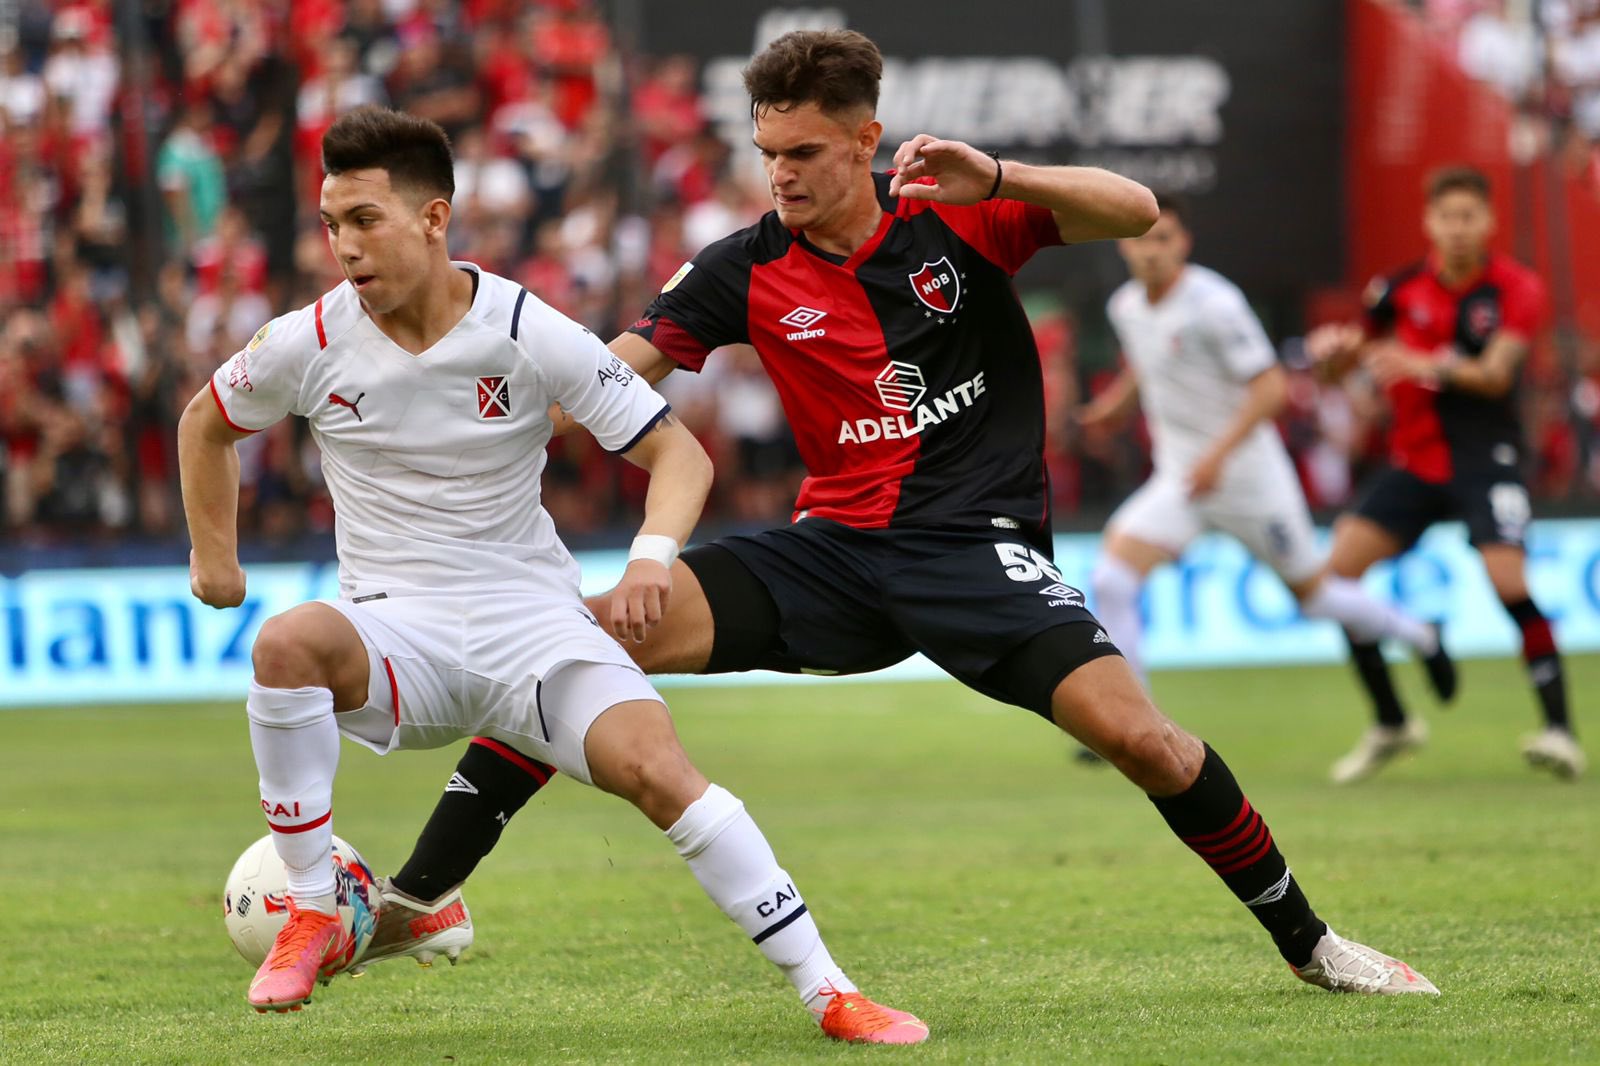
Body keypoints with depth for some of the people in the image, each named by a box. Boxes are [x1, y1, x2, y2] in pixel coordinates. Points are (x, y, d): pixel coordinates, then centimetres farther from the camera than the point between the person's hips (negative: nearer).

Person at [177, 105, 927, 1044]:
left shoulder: (531, 335, -10)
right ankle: (314, 920, -18)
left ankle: (830, 994, -15)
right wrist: (214, 553, 15)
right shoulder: (310, 344, -4)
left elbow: (678, 451, -5)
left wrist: (654, 554, -23)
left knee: (658, 768, -25)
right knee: (288, 646, -33)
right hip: (396, 631, 1)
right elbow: (206, 422, 18)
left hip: (531, 618, -1)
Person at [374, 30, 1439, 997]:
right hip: (834, 548, 3)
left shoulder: (953, 215, -4)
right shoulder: (748, 270, 1)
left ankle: (1305, 938, 0)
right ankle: (418, 898, -10)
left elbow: (1135, 210, -12)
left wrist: (994, 179, -28)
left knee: (1139, 736, -23)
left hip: (979, 546, -2)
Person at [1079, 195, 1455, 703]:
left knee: (1313, 593, 11)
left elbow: (1270, 388, -21)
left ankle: (1418, 637, 40)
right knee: (1111, 581, -17)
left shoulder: (1215, 303, -20)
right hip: (1178, 479, 5)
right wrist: (1119, 400, 13)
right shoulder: (1125, 307, 1)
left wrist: (1218, 454, -29)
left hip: (1246, 470, -5)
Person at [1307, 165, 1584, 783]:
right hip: (1414, 460, 4)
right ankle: (1391, 725, 8)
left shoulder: (1514, 289, -6)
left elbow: (1495, 375, -18)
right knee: (1338, 569, -7)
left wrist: (1430, 366, -36)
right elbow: (1348, 360, 9)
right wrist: (1333, 351, -15)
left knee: (1509, 581, -24)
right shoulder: (1403, 289, 2)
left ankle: (1559, 729, -15)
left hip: (1485, 458, -4)